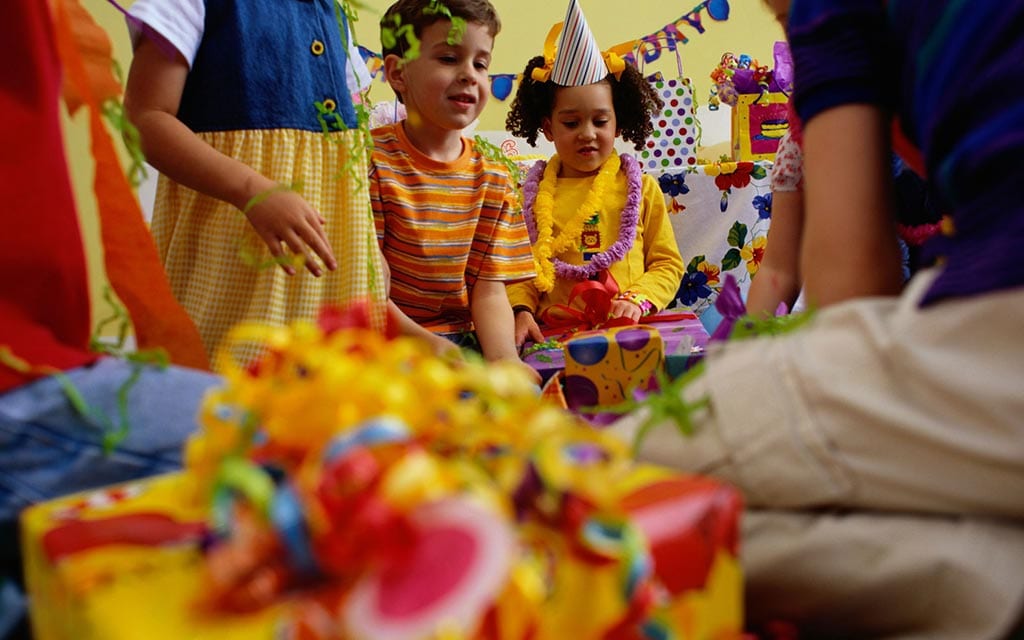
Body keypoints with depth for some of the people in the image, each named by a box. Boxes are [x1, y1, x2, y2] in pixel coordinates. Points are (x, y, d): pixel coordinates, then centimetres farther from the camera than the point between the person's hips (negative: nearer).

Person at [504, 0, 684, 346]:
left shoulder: (641, 188, 10)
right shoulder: (534, 194, 10)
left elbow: (668, 264, 11)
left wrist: (636, 299, -6)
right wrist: (521, 311, -9)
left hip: (628, 332, 0)